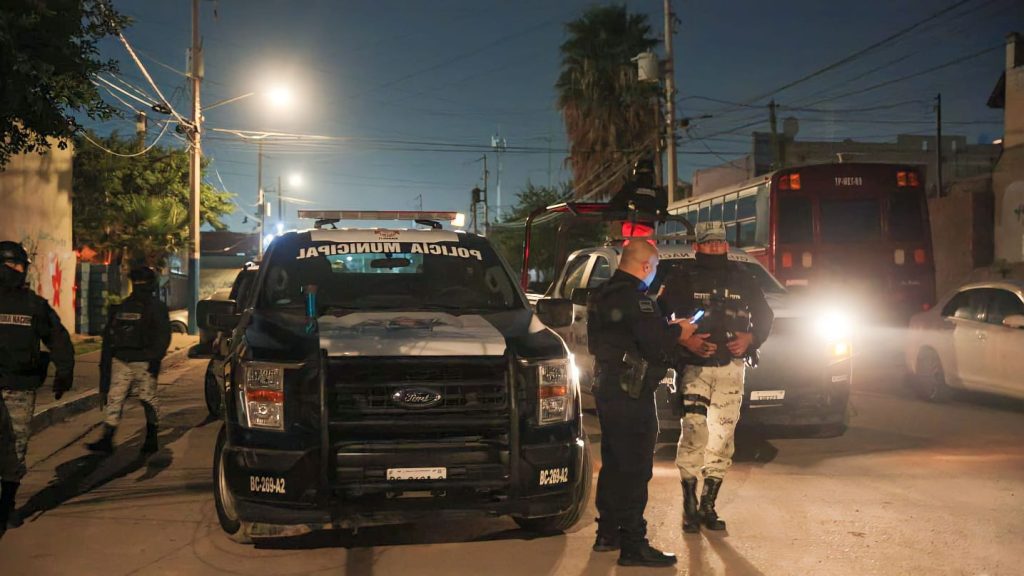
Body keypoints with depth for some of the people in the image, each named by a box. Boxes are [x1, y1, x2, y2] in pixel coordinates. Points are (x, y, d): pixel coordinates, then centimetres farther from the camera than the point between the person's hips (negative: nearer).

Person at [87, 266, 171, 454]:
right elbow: (109, 334, 19)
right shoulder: (122, 307, 17)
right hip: (120, 361, 5)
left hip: (143, 362, -4)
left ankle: (152, 438, 13)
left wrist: (155, 357, -16)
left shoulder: (156, 308, 2)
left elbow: (163, 336, -5)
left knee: (148, 399, 1)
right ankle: (107, 440, -4)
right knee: (114, 398, -2)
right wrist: (105, 360, 13)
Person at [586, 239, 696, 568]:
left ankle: (607, 533, 27)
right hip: (631, 393, -10)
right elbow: (656, 342, -22)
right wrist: (679, 332, -3)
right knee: (635, 469, -6)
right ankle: (633, 546, -4)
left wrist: (668, 330, 12)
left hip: (606, 388, 10)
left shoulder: (601, 296, 12)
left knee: (614, 463, 19)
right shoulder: (635, 298, -18)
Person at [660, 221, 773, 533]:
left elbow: (765, 316, 17)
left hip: (732, 368, 3)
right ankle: (689, 505, -5)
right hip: (695, 367, -3)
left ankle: (708, 505, 15)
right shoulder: (681, 281, 4)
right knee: (694, 433, -15)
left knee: (722, 438, 4)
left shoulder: (742, 280, 11)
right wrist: (684, 340, -15)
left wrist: (750, 338, -3)